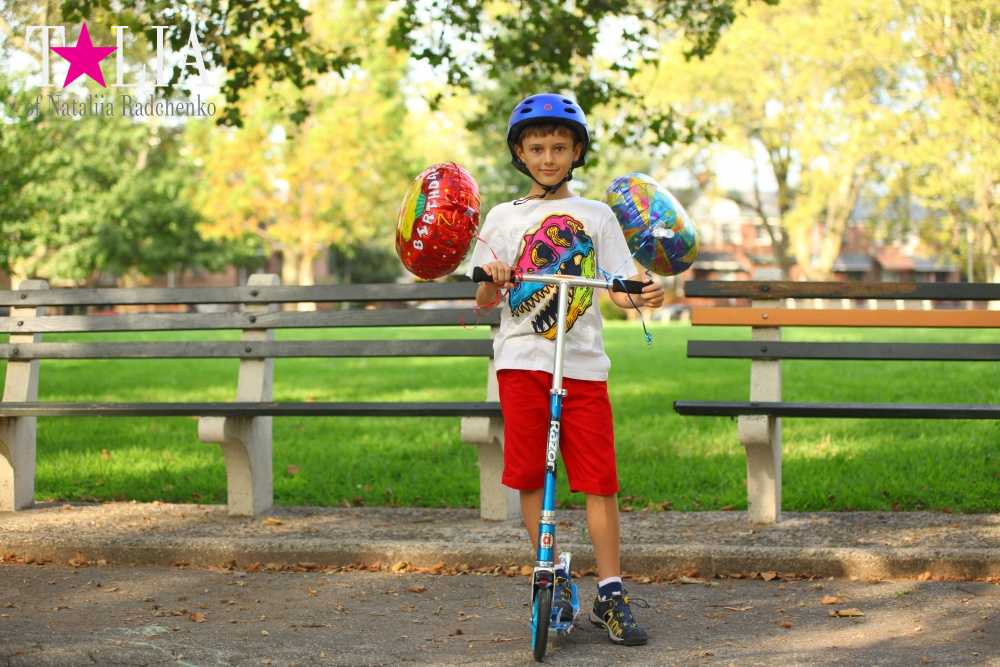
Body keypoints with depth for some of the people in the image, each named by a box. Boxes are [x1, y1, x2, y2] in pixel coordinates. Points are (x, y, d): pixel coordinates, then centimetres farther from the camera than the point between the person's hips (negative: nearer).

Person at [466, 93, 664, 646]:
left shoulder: (596, 216, 10)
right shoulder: (504, 217, 10)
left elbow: (620, 288, 5)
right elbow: (485, 301, 6)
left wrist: (643, 296, -16)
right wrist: (492, 281, -16)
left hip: (583, 361, 0)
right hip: (522, 360, 0)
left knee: (599, 479, -4)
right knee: (530, 475, 1)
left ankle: (610, 595, 2)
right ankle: (553, 576, 16)